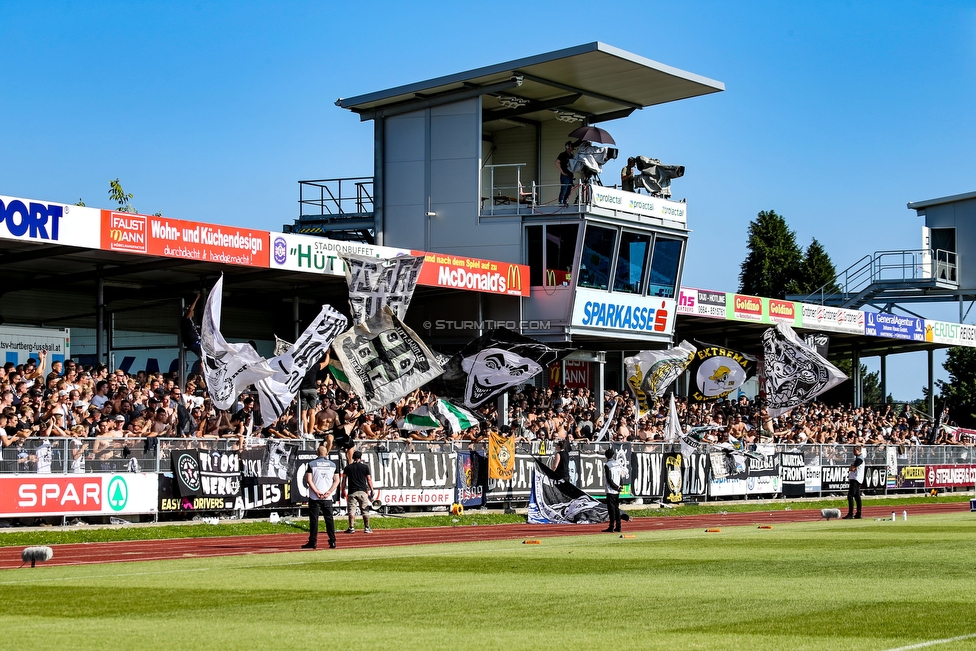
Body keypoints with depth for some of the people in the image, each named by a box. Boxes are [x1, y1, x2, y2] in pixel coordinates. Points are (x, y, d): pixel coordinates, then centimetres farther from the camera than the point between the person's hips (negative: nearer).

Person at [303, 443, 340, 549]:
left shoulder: (312, 463, 1)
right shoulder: (332, 464, 8)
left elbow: (309, 479, -8)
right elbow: (336, 480, 2)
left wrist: (317, 492, -10)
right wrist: (329, 492, -5)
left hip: (314, 497, -2)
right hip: (328, 497, 2)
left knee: (314, 519, 1)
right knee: (329, 519, 6)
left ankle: (313, 542, -1)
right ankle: (332, 541, 2)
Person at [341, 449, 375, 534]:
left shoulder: (348, 467, 6)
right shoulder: (365, 467, 3)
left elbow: (344, 480, 4)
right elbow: (369, 480, 4)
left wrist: (343, 491, 9)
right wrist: (371, 491, 10)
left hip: (352, 492, 0)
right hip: (363, 491, 0)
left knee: (351, 511, 0)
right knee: (365, 510, 5)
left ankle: (351, 528, -5)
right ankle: (366, 528, 6)